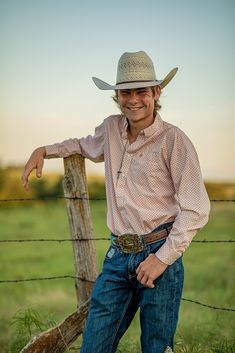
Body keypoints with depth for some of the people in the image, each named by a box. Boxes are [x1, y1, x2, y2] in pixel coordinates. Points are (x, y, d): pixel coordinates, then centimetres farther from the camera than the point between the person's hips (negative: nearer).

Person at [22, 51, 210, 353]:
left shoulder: (173, 140, -9)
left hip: (158, 253, -5)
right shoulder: (111, 128, 8)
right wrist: (44, 151, 22)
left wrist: (163, 258, -13)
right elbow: (86, 145, 34)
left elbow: (195, 209, -10)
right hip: (118, 255, 5)